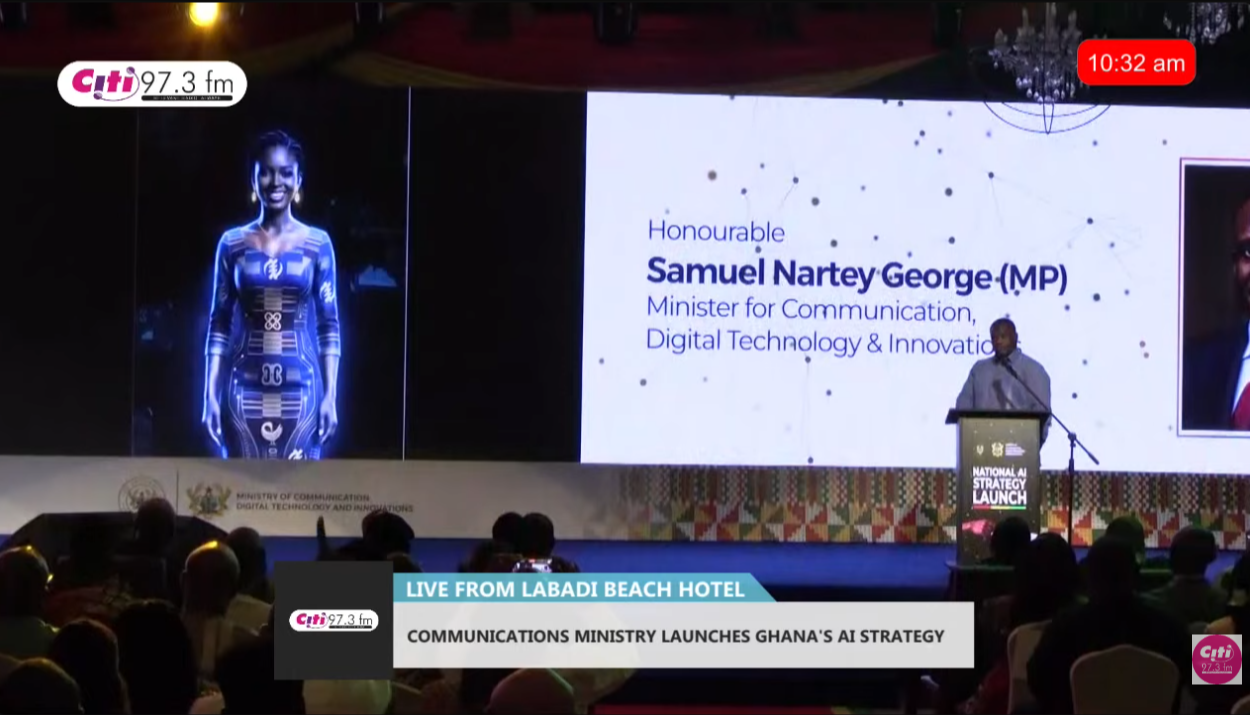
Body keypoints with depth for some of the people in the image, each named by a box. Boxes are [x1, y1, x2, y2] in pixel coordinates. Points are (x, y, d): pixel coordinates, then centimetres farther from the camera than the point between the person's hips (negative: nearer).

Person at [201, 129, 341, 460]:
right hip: (246, 388, 1)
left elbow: (329, 325, 3)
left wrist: (330, 395, -3)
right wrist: (211, 395, -1)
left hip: (300, 388, 0)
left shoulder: (318, 243, 3)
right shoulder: (232, 243, 4)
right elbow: (219, 325, 5)